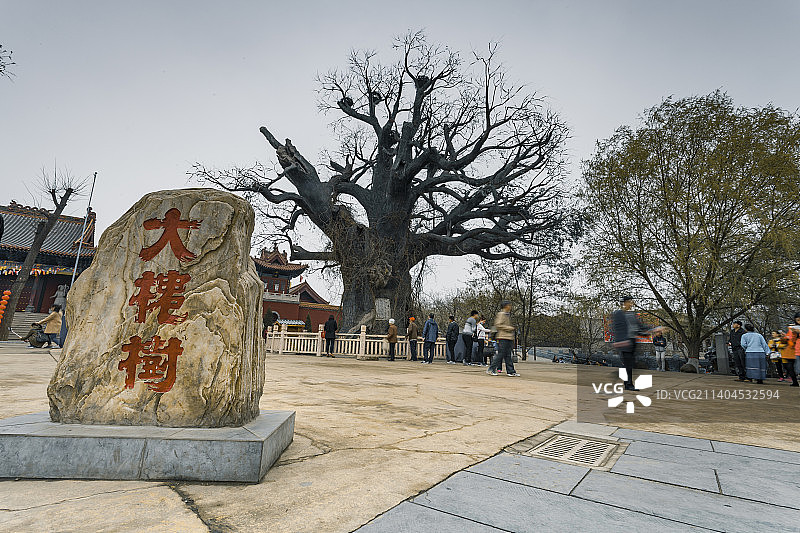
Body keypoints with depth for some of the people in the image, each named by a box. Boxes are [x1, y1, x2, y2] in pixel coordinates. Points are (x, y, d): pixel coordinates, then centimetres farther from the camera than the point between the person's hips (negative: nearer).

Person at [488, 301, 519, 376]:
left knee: (508, 356, 9)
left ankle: (511, 371, 10)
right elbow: (498, 325, -17)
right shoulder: (501, 314, -9)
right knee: (501, 354, -7)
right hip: (503, 337, -9)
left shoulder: (508, 315, 19)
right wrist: (509, 328, -15)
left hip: (509, 337, 9)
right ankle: (491, 369, 1)